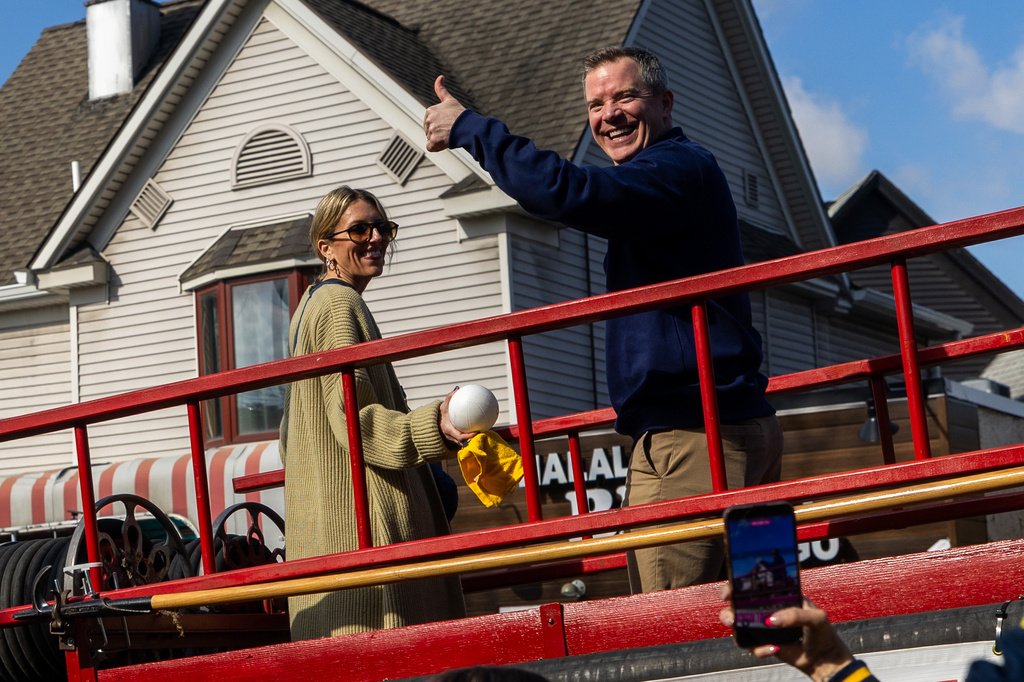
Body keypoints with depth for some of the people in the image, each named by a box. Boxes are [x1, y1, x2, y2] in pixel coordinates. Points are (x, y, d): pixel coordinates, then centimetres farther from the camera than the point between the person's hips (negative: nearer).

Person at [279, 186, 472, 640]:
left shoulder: (311, 305, 22)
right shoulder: (340, 304, -9)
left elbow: (292, 438, 27)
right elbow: (354, 419, -20)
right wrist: (433, 426, -34)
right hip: (361, 518, -10)